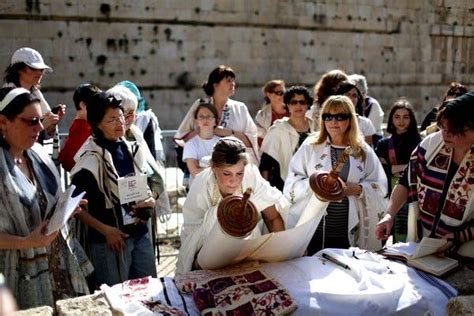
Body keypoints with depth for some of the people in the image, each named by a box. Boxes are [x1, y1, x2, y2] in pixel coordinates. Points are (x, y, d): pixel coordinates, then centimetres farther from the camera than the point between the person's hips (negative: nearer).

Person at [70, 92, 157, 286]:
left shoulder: (133, 150, 8)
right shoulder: (91, 158, -12)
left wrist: (150, 200, 0)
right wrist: (105, 230, -17)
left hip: (141, 234, 6)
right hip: (111, 239, -6)